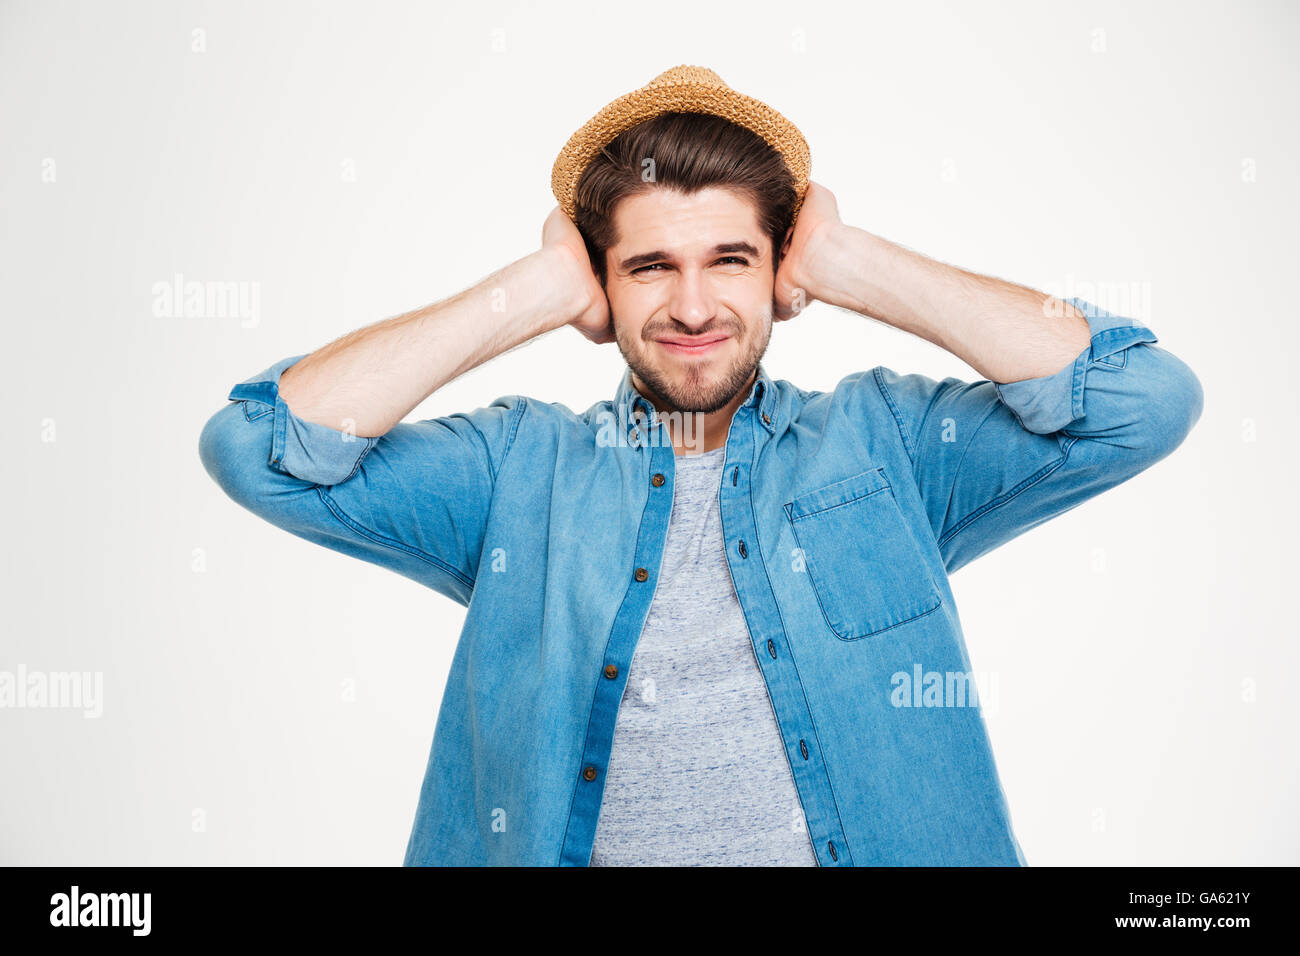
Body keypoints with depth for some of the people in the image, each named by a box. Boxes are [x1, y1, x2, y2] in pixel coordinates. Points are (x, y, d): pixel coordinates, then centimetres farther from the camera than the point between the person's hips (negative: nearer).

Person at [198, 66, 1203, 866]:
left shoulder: (881, 439, 5)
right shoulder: (520, 467, 4)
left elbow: (1145, 400, -4)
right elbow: (261, 449, -5)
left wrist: (858, 268, -3)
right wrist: (534, 293, -4)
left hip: (879, 841, 0)